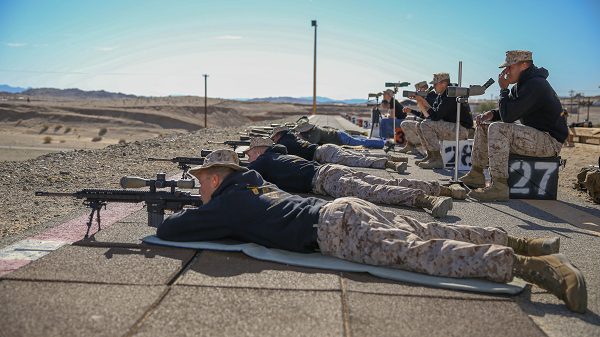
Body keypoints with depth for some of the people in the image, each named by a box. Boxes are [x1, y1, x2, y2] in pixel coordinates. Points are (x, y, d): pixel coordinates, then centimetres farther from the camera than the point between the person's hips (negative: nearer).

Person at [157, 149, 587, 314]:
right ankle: (520, 243, 7)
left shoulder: (225, 204, 3)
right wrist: (198, 214, 46)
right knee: (425, 233, 8)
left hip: (334, 226, -8)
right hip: (343, 210, 8)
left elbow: (168, 229, 5)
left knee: (421, 251, -17)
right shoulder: (253, 182, 27)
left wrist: (176, 217, 29)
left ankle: (532, 265, -23)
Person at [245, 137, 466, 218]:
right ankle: (444, 190, -7)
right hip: (335, 170, 8)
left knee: (369, 191, -28)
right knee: (387, 184, -1)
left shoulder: (264, 160, 10)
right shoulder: (280, 155, 33)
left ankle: (424, 199, -49)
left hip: (323, 177, -8)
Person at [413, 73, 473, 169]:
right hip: (449, 127, 10)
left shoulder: (451, 95, -17)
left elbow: (435, 116, -23)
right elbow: (431, 114, 9)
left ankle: (437, 160, -20)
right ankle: (431, 156, 10)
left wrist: (422, 102, -16)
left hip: (461, 129, -10)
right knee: (420, 125, 9)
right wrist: (421, 103, -3)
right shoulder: (441, 96, 13)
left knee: (426, 125, -22)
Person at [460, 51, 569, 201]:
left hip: (550, 141, -11)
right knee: (483, 126, 10)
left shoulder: (535, 85, -21)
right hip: (535, 134, 11)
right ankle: (476, 176, 10)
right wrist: (492, 113, -1)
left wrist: (503, 89, -12)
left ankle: (499, 187, -31)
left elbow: (508, 116, -26)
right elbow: (509, 111, 21)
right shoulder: (522, 84, 12)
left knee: (497, 129, -31)